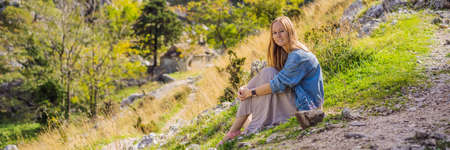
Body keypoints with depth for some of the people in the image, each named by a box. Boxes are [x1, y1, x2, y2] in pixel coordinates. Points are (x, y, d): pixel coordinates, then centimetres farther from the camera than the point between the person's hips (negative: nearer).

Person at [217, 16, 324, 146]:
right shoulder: (285, 53, 11)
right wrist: (247, 88, -2)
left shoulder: (299, 56, -20)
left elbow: (278, 85, -23)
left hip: (305, 105, -10)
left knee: (268, 73, -19)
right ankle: (234, 131, -6)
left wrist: (251, 92, -14)